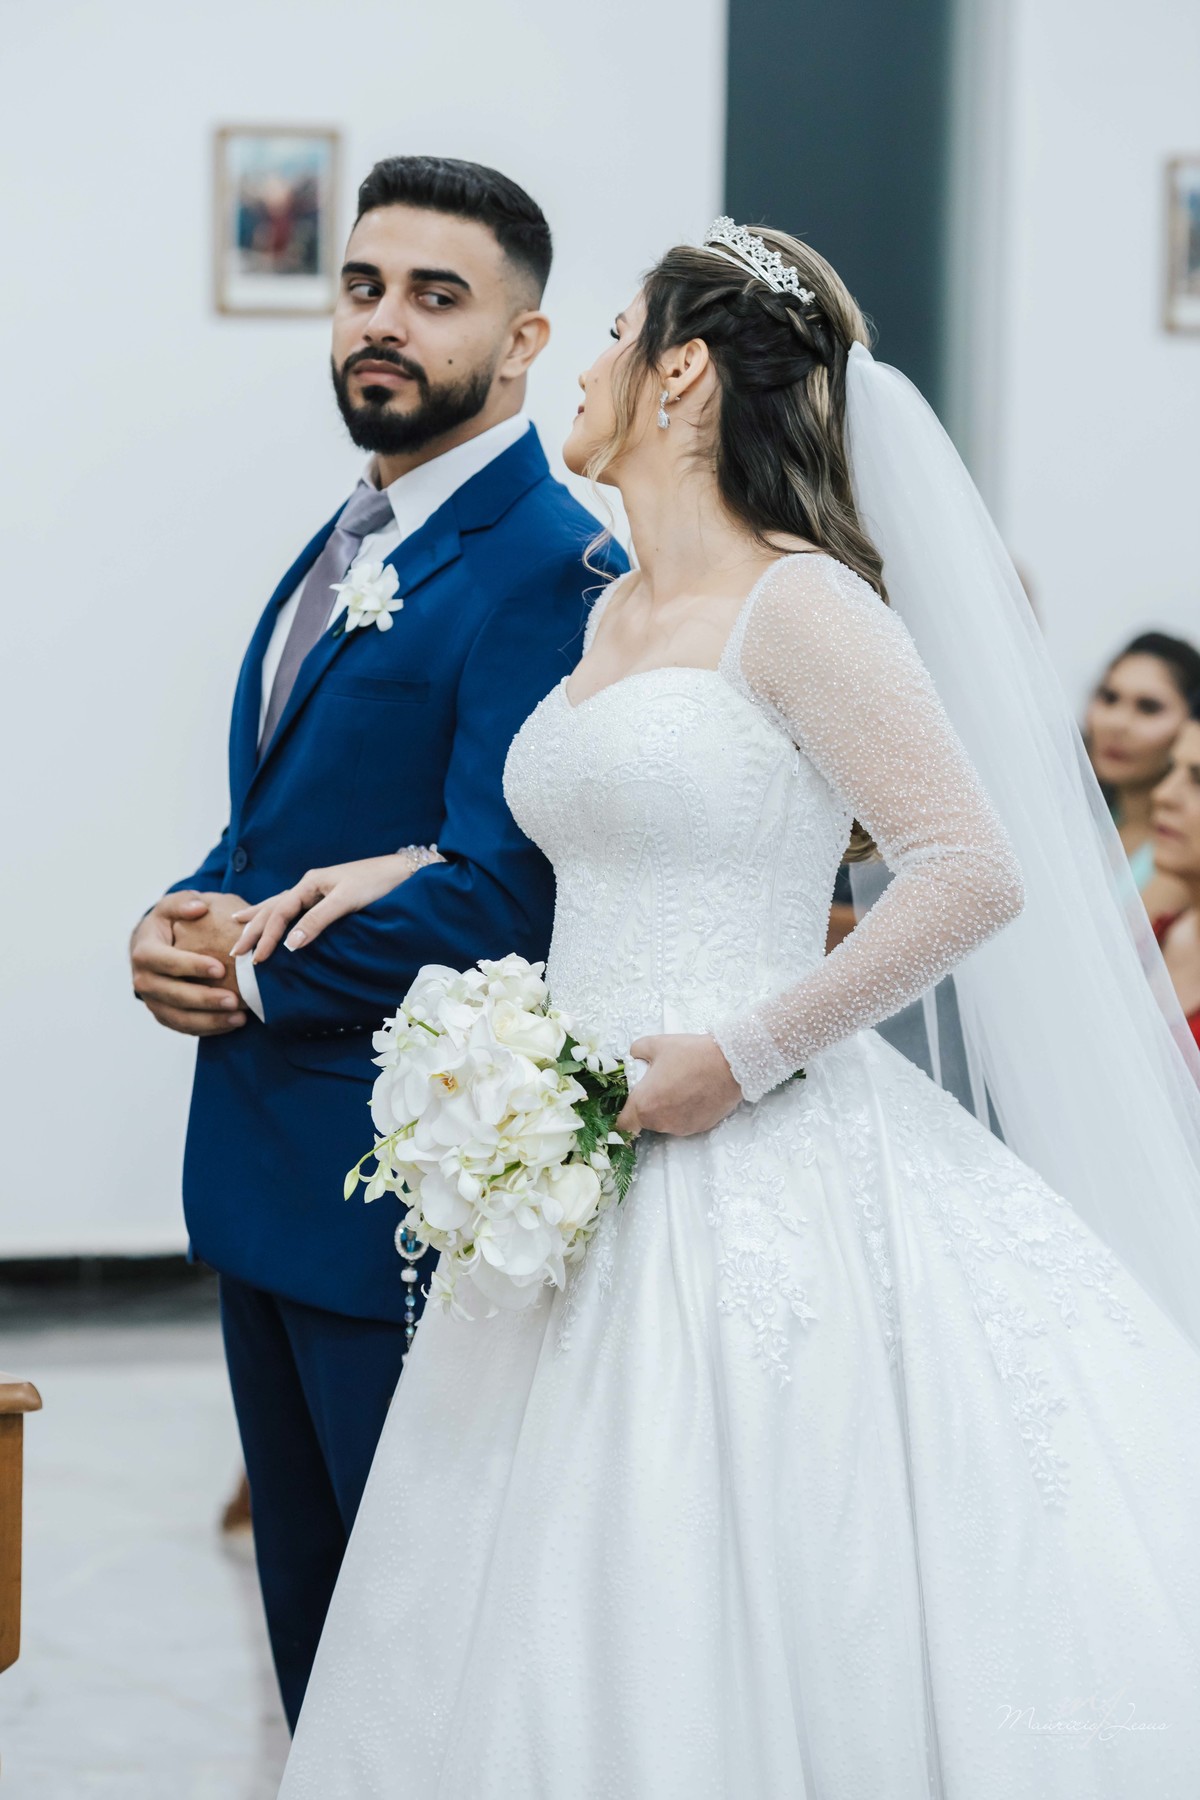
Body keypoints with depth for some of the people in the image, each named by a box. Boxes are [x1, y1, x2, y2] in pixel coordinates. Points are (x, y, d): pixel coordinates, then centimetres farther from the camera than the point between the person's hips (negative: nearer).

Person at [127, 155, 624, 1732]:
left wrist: (254, 975, -12)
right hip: (267, 1180, 9)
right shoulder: (344, 548, 14)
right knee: (311, 1611, 19)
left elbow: (495, 896, -24)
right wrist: (187, 922, -1)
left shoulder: (552, 570, -17)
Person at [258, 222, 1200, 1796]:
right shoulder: (616, 614, 15)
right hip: (598, 1183, 8)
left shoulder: (799, 606, -10)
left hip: (755, 1178, -8)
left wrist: (744, 1059, -18)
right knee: (581, 1640, 9)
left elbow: (975, 874, -17)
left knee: (747, 1647, -6)